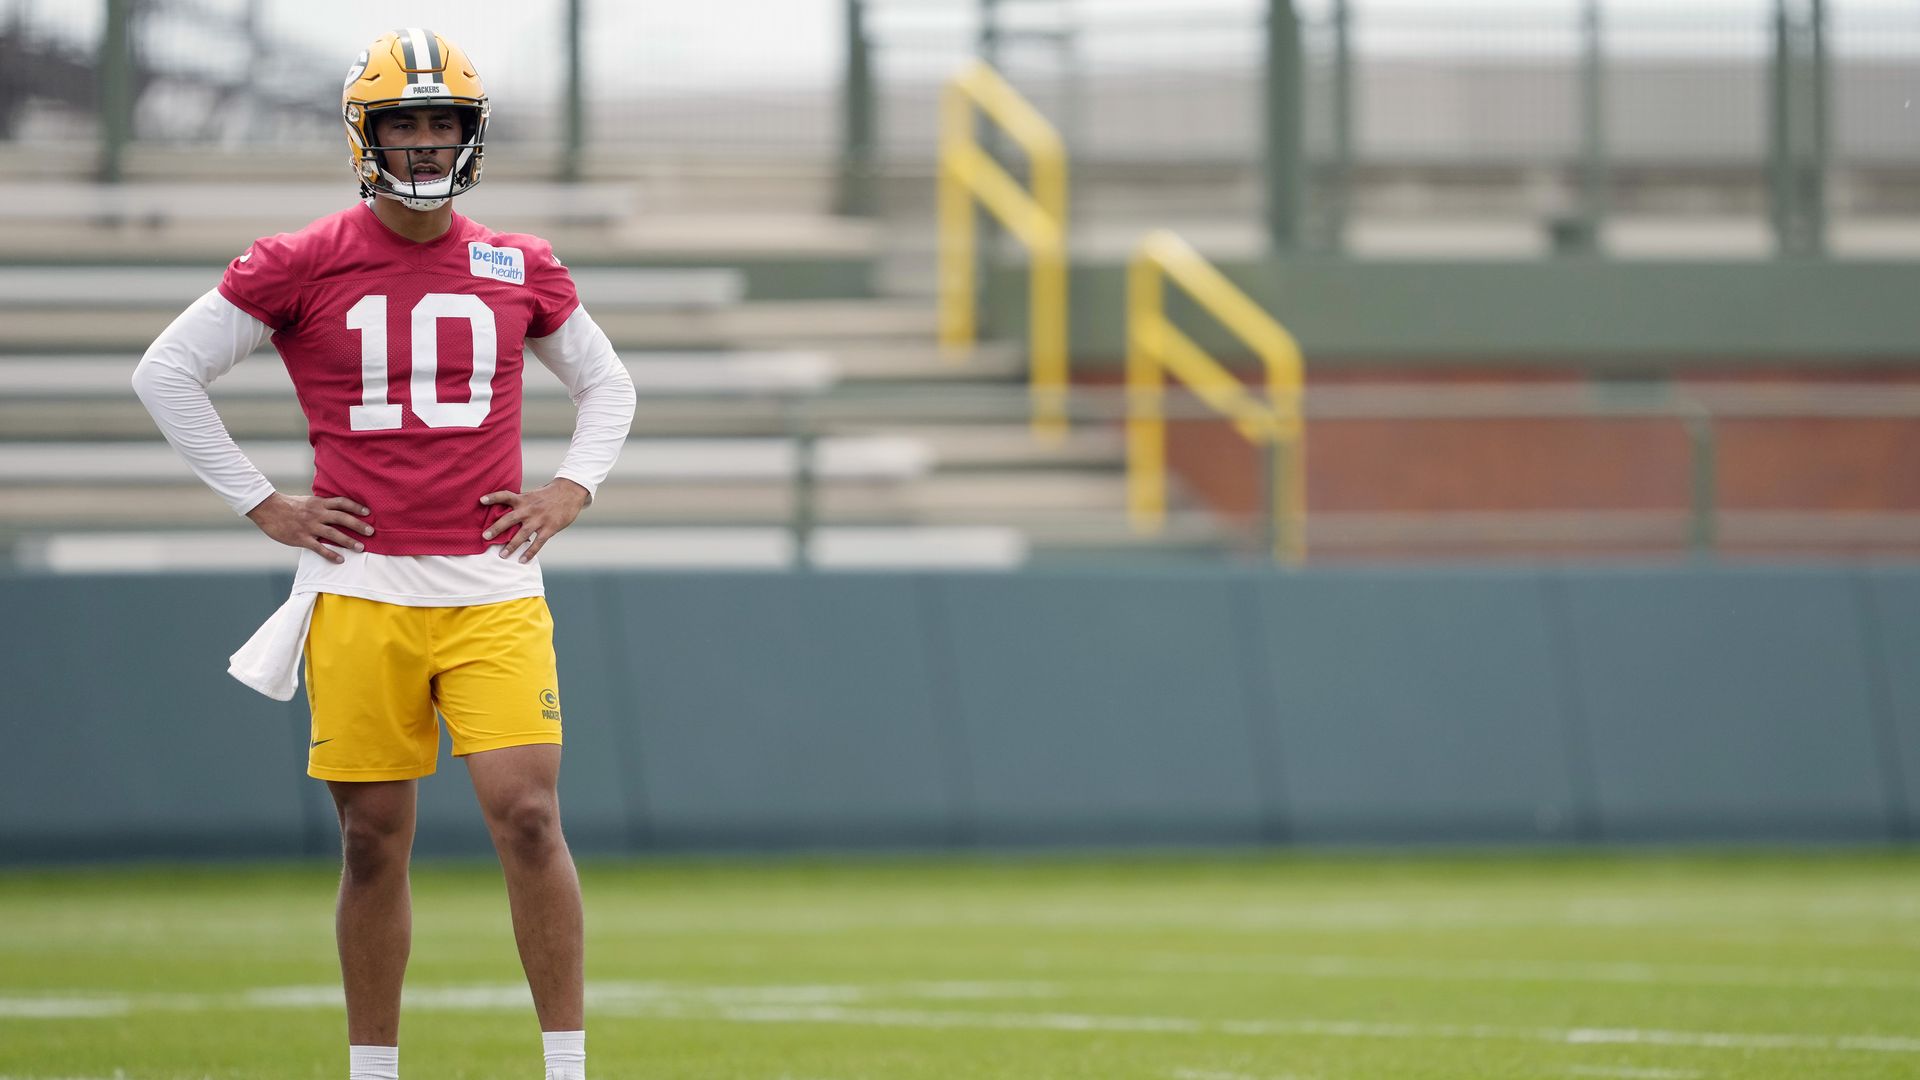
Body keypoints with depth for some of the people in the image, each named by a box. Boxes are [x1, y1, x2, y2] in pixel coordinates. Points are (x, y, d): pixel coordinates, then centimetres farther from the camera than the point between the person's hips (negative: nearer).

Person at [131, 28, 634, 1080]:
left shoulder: (518, 269, 8)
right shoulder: (301, 265, 1)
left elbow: (606, 383, 24)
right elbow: (167, 372, 7)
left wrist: (571, 487, 8)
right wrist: (261, 501, 3)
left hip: (493, 592, 1)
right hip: (359, 590, -1)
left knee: (527, 815, -11)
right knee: (375, 842, 4)